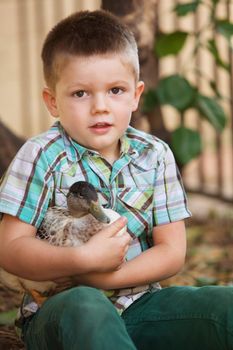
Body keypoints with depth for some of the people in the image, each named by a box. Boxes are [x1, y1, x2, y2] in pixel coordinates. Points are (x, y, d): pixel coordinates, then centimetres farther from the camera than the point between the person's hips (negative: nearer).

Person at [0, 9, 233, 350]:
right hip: (58, 309, -3)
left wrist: (109, 276, -16)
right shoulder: (41, 156, -6)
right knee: (84, 310, -40)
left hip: (137, 302, 4)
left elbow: (172, 252, 1)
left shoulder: (155, 156, 4)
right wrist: (85, 260, -23)